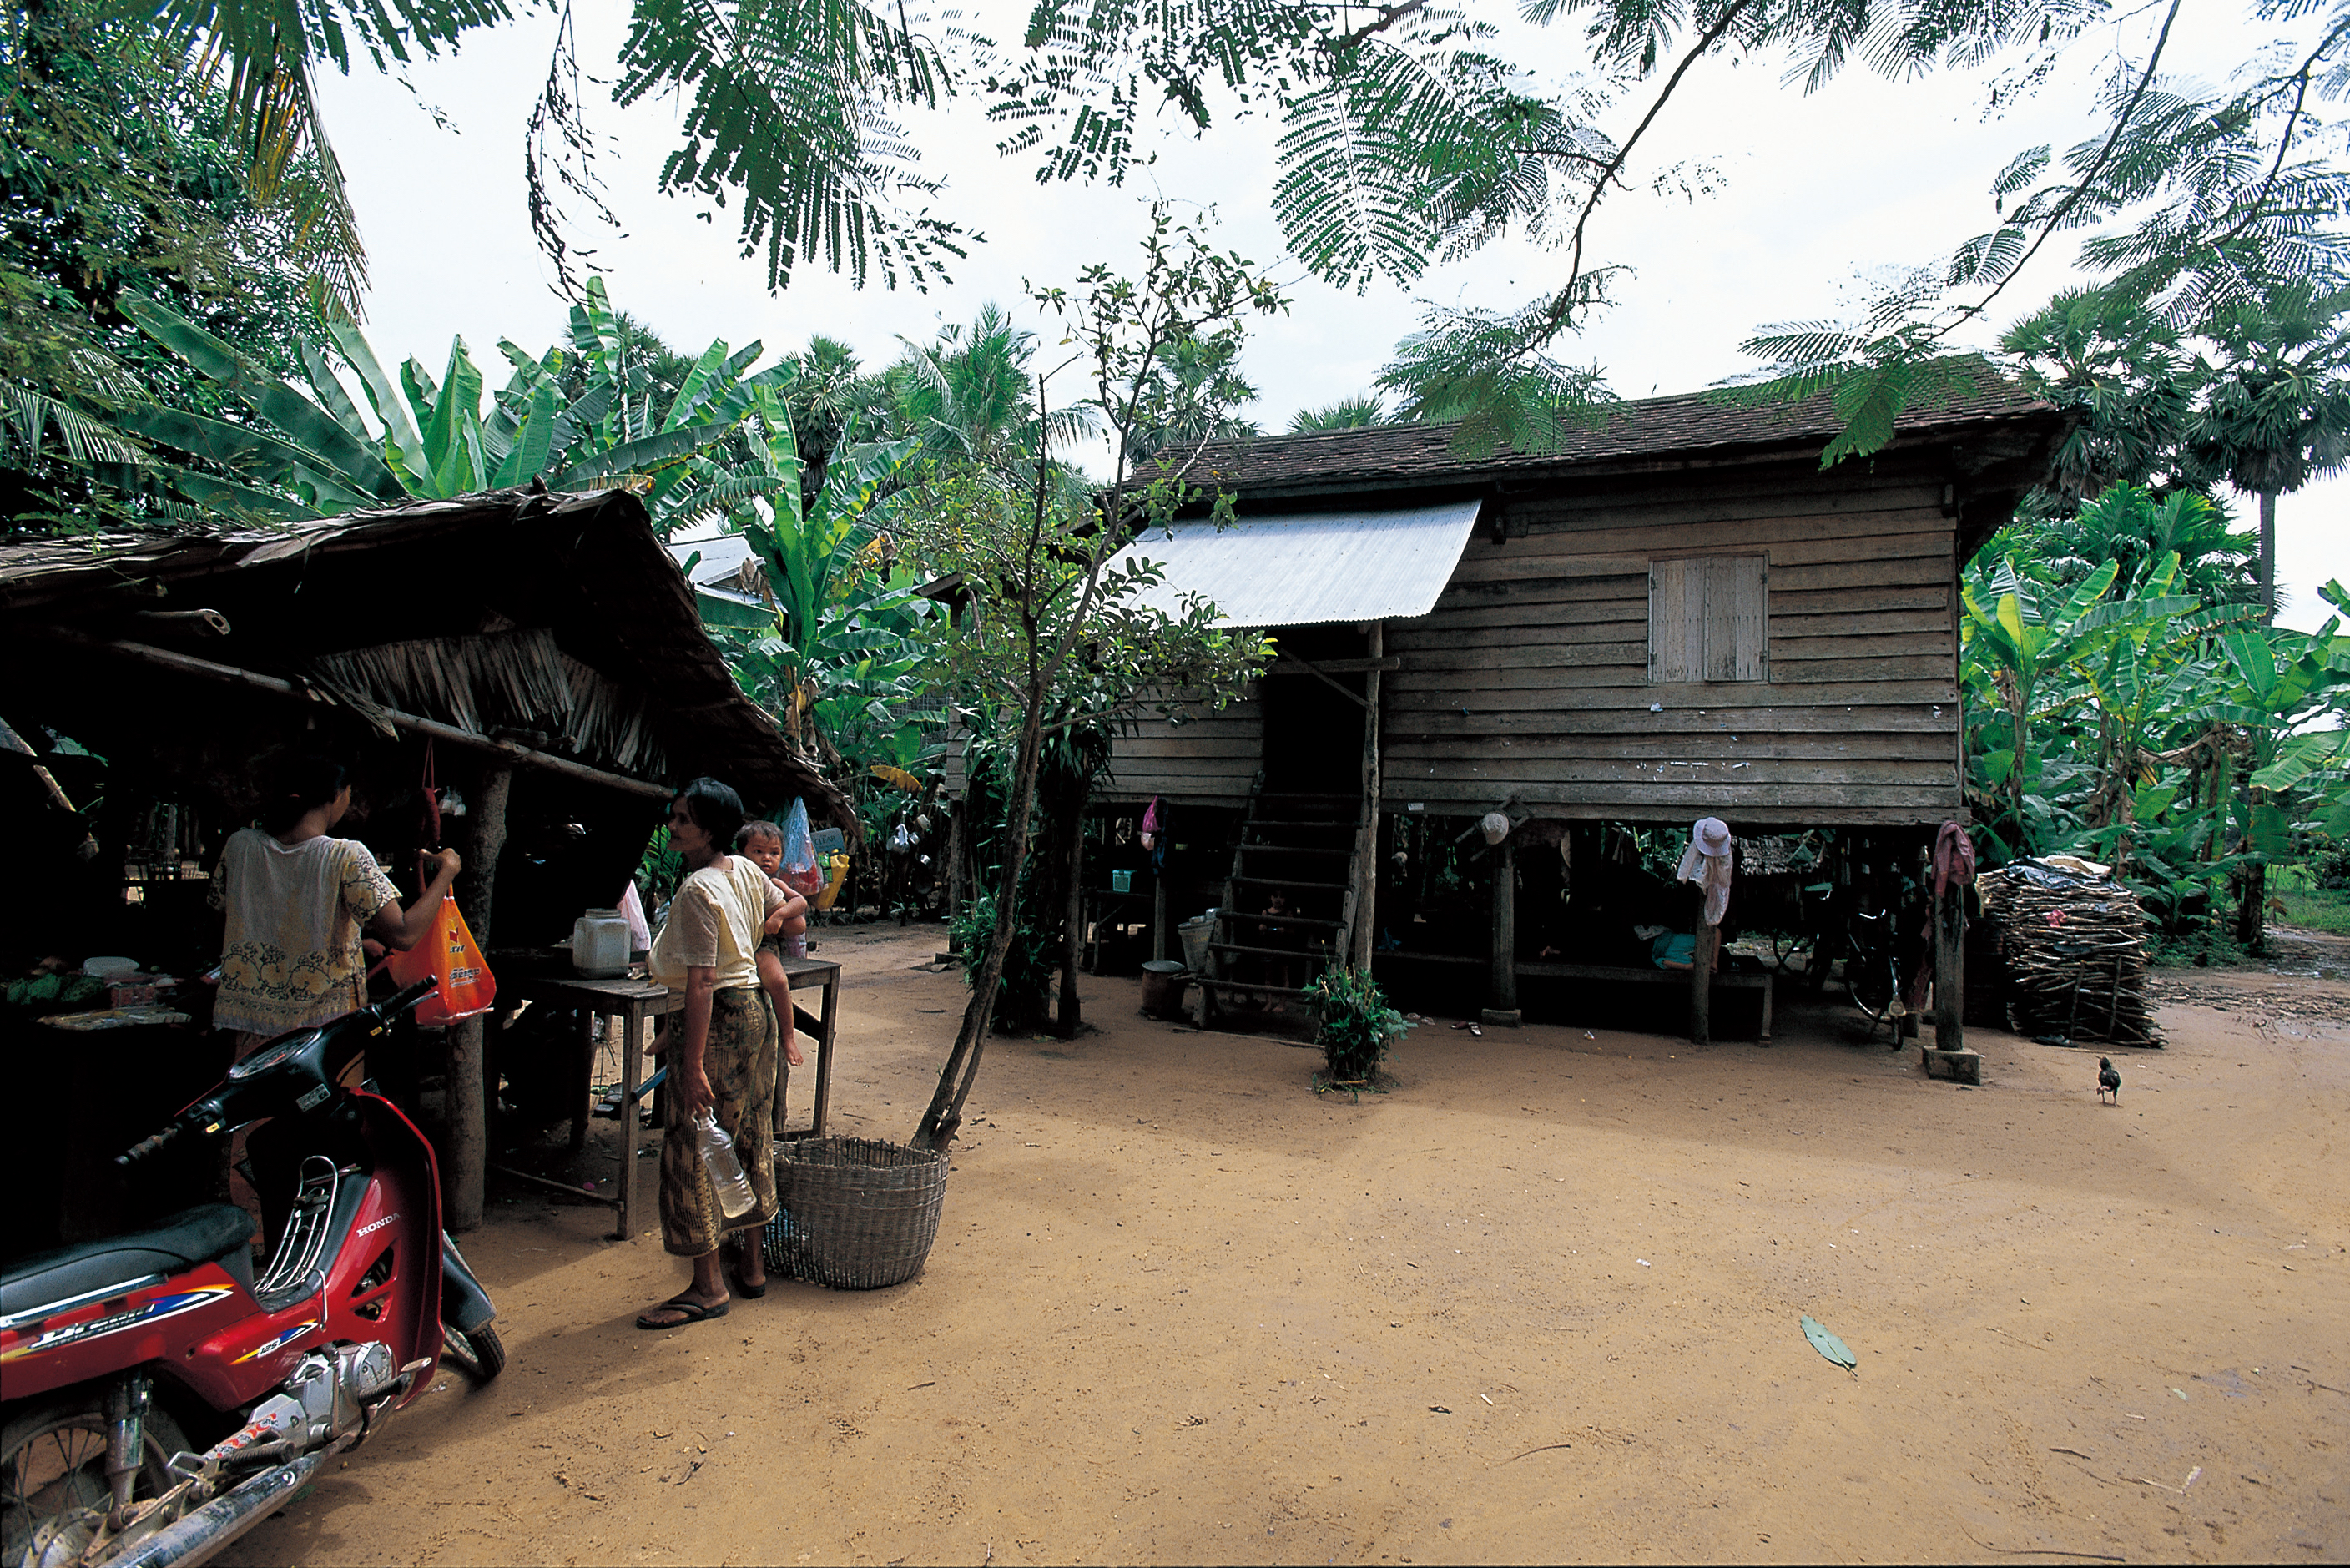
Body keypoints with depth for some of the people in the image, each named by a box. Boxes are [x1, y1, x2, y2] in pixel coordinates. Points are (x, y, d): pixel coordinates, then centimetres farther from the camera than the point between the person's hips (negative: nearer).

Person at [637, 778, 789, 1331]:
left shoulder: (697, 892, -20)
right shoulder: (746, 869, 5)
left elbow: (701, 984, -25)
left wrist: (694, 1065, -25)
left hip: (717, 1018, -9)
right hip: (757, 1009, 9)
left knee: (694, 1147, 1)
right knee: (749, 1138, 17)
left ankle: (709, 1285, 8)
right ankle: (751, 1262, 30)